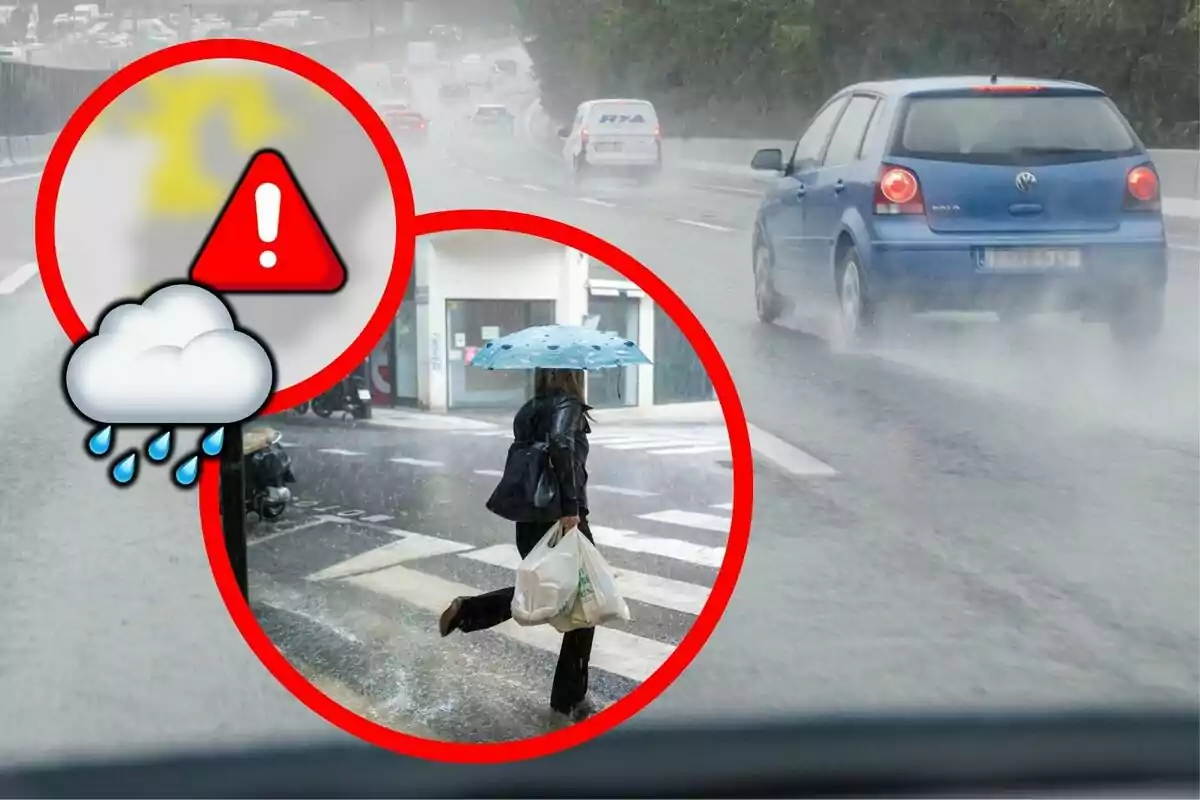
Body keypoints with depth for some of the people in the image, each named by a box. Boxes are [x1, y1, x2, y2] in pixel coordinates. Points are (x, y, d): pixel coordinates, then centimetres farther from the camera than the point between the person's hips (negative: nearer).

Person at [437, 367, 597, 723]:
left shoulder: (528, 411, 8)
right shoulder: (568, 406, -14)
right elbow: (561, 445, -33)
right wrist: (571, 506, -31)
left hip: (528, 522, 7)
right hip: (563, 521, -7)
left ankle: (468, 610, 14)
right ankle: (571, 698, 13)